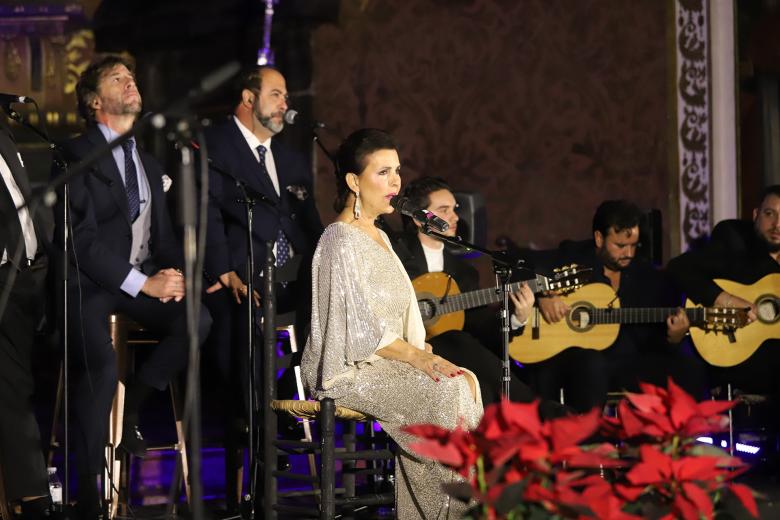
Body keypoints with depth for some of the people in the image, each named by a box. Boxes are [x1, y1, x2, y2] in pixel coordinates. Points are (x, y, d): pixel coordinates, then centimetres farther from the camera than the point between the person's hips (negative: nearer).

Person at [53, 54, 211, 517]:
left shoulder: (149, 164, 18)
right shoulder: (77, 156, -6)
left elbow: (163, 233, 20)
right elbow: (81, 236, -14)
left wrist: (174, 275, -4)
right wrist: (143, 283, -19)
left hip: (146, 280, 6)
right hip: (90, 284, -6)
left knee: (196, 321, -22)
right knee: (102, 365, -31)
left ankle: (132, 411, -2)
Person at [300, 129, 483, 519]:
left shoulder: (378, 237, 19)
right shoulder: (341, 240, -11)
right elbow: (359, 327, -18)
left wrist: (420, 351, 0)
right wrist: (415, 355, -20)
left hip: (386, 360, 9)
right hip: (348, 369, -9)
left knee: (465, 382, -15)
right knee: (445, 392, -26)